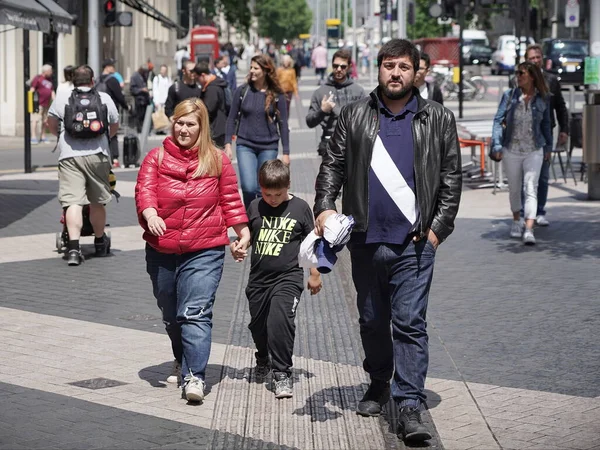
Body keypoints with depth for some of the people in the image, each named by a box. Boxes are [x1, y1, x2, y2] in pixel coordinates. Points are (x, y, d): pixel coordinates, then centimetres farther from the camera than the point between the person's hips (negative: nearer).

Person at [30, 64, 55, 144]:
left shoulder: (49, 79, 19)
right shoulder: (37, 78, -4)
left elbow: (52, 91, 24)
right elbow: (32, 89, -9)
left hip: (47, 104, 8)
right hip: (39, 103, -8)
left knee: (45, 120, 10)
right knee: (35, 119, -12)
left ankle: (43, 137, 18)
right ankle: (33, 137, -15)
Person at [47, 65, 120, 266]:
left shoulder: (62, 98, 7)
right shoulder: (105, 98, 12)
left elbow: (52, 123, 9)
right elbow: (114, 126, 21)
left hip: (69, 156, -1)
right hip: (97, 155, 1)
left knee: (73, 202, -8)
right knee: (97, 202, 15)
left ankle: (73, 247, -20)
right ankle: (100, 242, 31)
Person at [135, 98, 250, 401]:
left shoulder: (217, 160, 6)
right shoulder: (156, 158, 6)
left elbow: (230, 198, 11)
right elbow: (145, 188, -8)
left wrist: (243, 231, 6)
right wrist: (150, 213, -27)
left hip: (204, 251, -3)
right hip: (161, 251, 3)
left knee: (195, 313, -15)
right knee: (171, 315, 16)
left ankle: (194, 376, -17)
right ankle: (183, 361, 39)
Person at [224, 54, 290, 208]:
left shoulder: (277, 94, -1)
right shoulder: (242, 91, 0)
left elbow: (282, 124, 3)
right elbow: (232, 118, 6)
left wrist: (286, 152, 1)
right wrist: (228, 144, -1)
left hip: (268, 147, 0)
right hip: (245, 145, 0)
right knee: (249, 187, -15)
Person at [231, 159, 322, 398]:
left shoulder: (300, 207, -3)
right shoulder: (255, 207, 2)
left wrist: (315, 274, 6)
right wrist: (236, 246, -9)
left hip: (287, 277, -4)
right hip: (259, 278, 4)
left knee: (280, 318, -22)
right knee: (257, 324, 15)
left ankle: (282, 373, -12)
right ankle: (263, 359, 45)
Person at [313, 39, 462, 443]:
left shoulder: (439, 120, 4)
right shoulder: (355, 116, 8)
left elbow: (452, 177, 4)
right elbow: (332, 164, 7)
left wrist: (439, 227, -3)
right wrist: (325, 205, -9)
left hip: (413, 242, -3)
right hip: (366, 239, 3)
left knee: (411, 323, -8)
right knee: (372, 321, 15)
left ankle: (410, 408, -8)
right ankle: (378, 384, 34)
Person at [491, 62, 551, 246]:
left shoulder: (543, 98, -1)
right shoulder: (509, 95, -4)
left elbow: (545, 123, 12)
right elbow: (498, 120, -3)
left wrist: (548, 146, 18)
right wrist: (497, 145, -12)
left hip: (534, 151, -1)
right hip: (511, 150, 1)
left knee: (531, 189, -11)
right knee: (514, 188, 14)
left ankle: (529, 230, -19)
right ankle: (516, 221, 36)